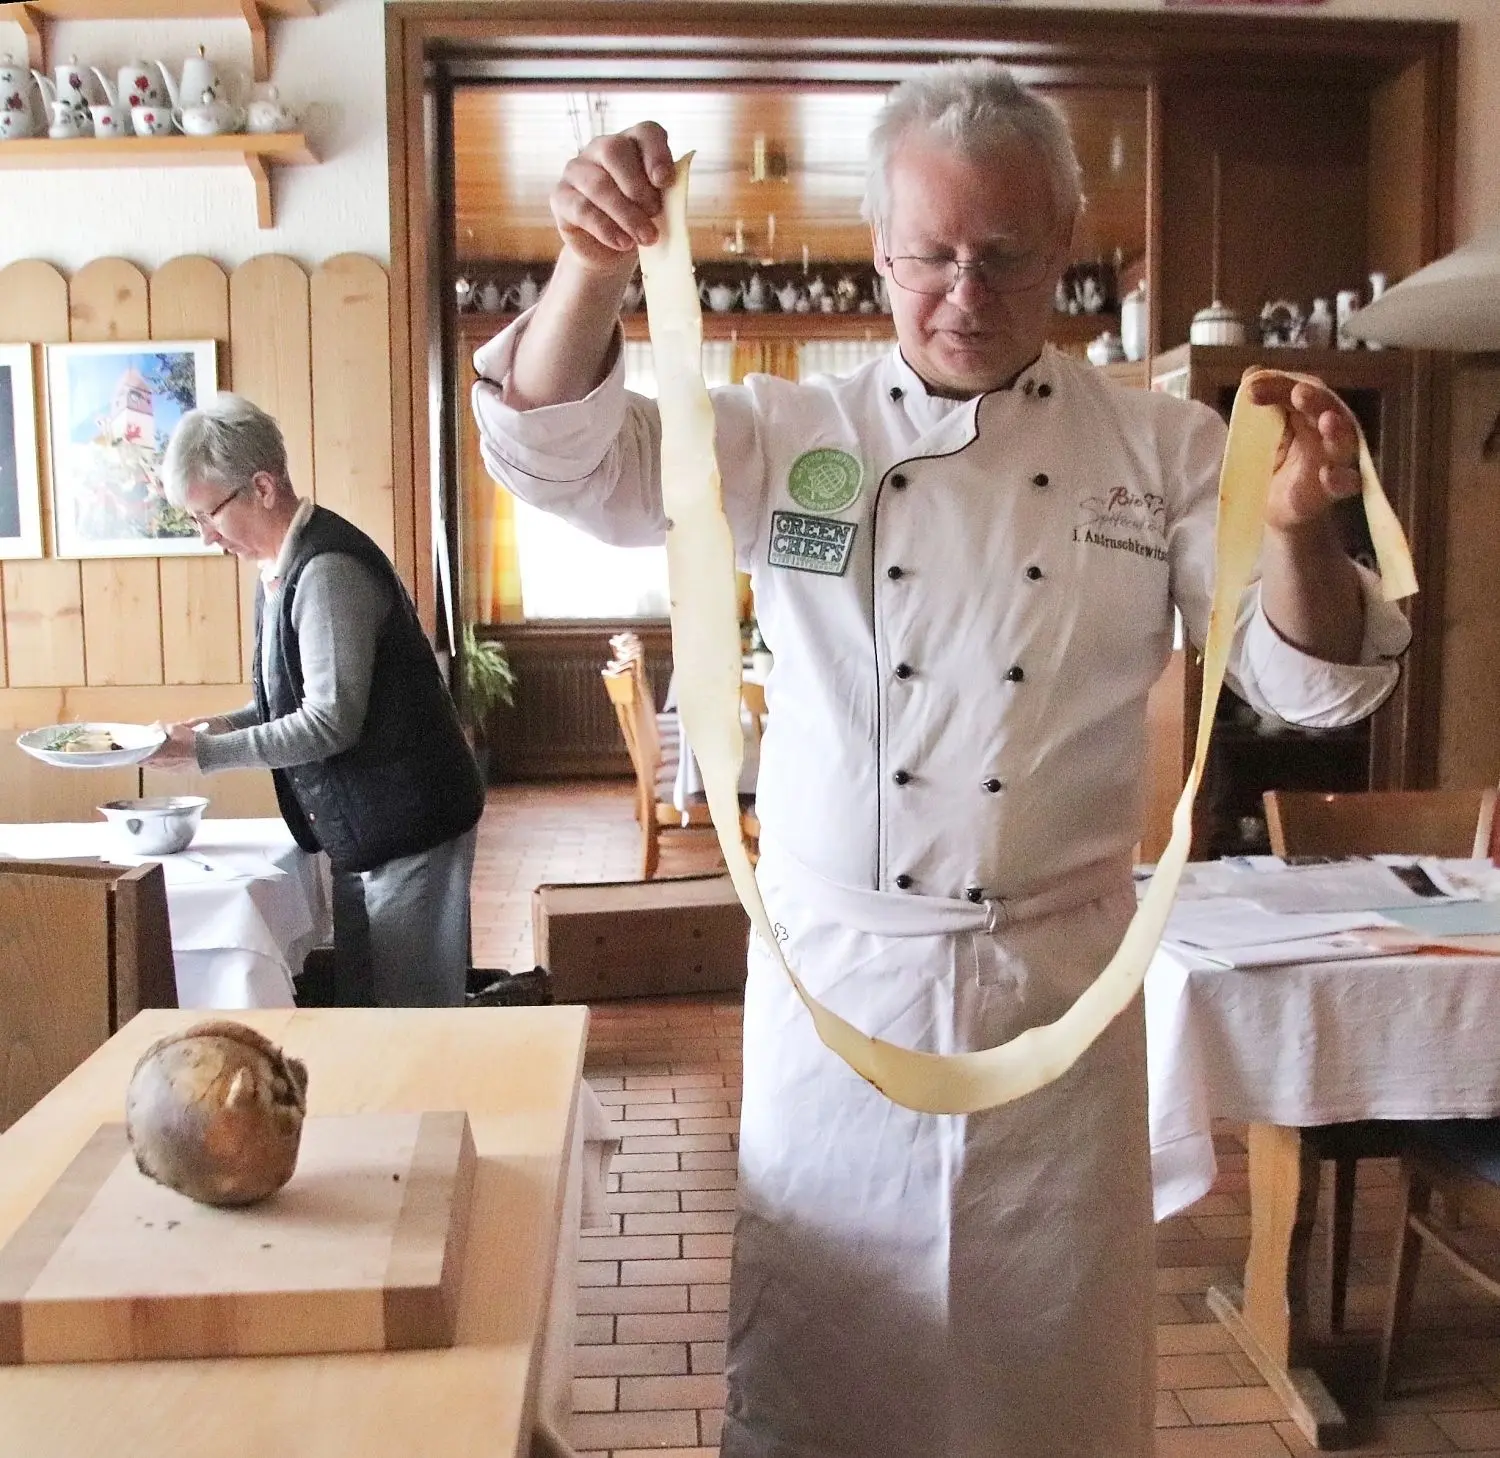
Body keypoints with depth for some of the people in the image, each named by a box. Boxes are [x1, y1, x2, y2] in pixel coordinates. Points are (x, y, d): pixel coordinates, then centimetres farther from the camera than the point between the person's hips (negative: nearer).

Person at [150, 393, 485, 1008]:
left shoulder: (327, 570, -21)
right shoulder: (280, 568, 9)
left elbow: (331, 721, -24)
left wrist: (206, 753, -17)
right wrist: (217, 726, 2)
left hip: (405, 824, -10)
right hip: (364, 827, 10)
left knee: (409, 1011, -1)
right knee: (361, 1004, 17)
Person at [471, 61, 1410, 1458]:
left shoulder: (1160, 449, 0)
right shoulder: (791, 438, 0)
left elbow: (1306, 683, -3)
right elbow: (562, 453, -9)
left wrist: (1301, 530, -25)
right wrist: (593, 265, -28)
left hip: (1062, 975, 1)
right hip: (838, 969, 0)